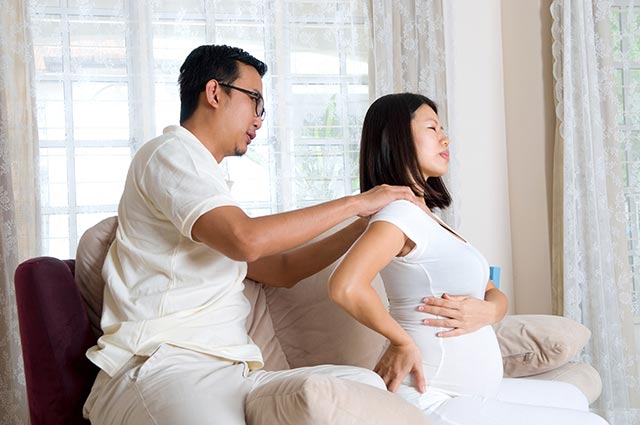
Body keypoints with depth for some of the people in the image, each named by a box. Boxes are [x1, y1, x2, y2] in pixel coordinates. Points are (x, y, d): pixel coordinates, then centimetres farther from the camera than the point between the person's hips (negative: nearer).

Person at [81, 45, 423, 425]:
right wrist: (354, 203, -7)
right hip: (160, 368, -9)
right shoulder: (169, 153, -1)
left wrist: (365, 227, 20)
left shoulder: (211, 186, 29)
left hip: (227, 374, 9)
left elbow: (281, 269, 29)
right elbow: (246, 240, -17)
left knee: (365, 384, -14)